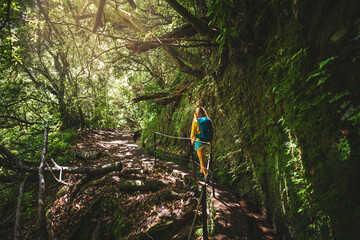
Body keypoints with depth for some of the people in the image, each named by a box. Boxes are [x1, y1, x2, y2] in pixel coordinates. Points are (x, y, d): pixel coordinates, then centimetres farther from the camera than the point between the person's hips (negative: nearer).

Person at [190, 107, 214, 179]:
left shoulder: (195, 121, -10)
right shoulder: (209, 120, 2)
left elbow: (193, 132, -3)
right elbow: (211, 133, 4)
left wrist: (192, 140, 16)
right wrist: (212, 143, 12)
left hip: (199, 142, -5)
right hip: (207, 142, 5)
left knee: (201, 159, 5)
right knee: (202, 156, 24)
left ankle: (206, 175, 6)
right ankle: (201, 171, 36)